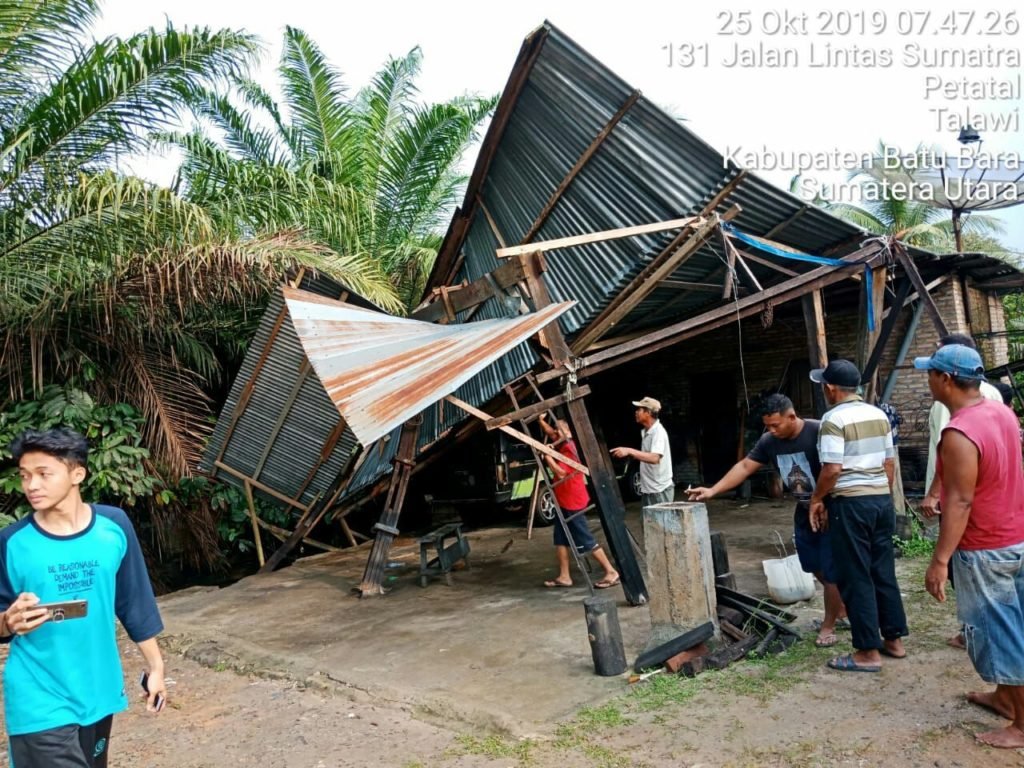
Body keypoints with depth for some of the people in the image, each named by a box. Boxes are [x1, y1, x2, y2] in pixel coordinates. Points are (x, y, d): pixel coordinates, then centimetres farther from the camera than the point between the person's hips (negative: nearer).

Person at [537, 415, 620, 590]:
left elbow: (561, 473, -26)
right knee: (560, 539, 11)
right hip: (565, 502, 10)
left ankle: (611, 572, 1)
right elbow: (550, 432, 22)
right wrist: (541, 420, 7)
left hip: (572, 502, -10)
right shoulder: (563, 445, 9)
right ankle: (564, 576, 15)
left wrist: (548, 456, -18)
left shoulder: (568, 449, -19)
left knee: (586, 541, -5)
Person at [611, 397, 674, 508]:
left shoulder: (658, 432, -17)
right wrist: (631, 454, 10)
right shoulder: (645, 432, 12)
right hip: (648, 489, 9)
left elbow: (654, 458, -32)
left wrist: (629, 451, -34)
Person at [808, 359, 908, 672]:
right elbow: (889, 463, 14)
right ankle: (894, 639, 25)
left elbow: (833, 470, -19)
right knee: (884, 572, 16)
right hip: (882, 499, 8)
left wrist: (816, 499, -6)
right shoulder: (879, 415, 10)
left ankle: (868, 652, 5)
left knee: (856, 578, 0)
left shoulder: (834, 419, -14)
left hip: (851, 503, -8)